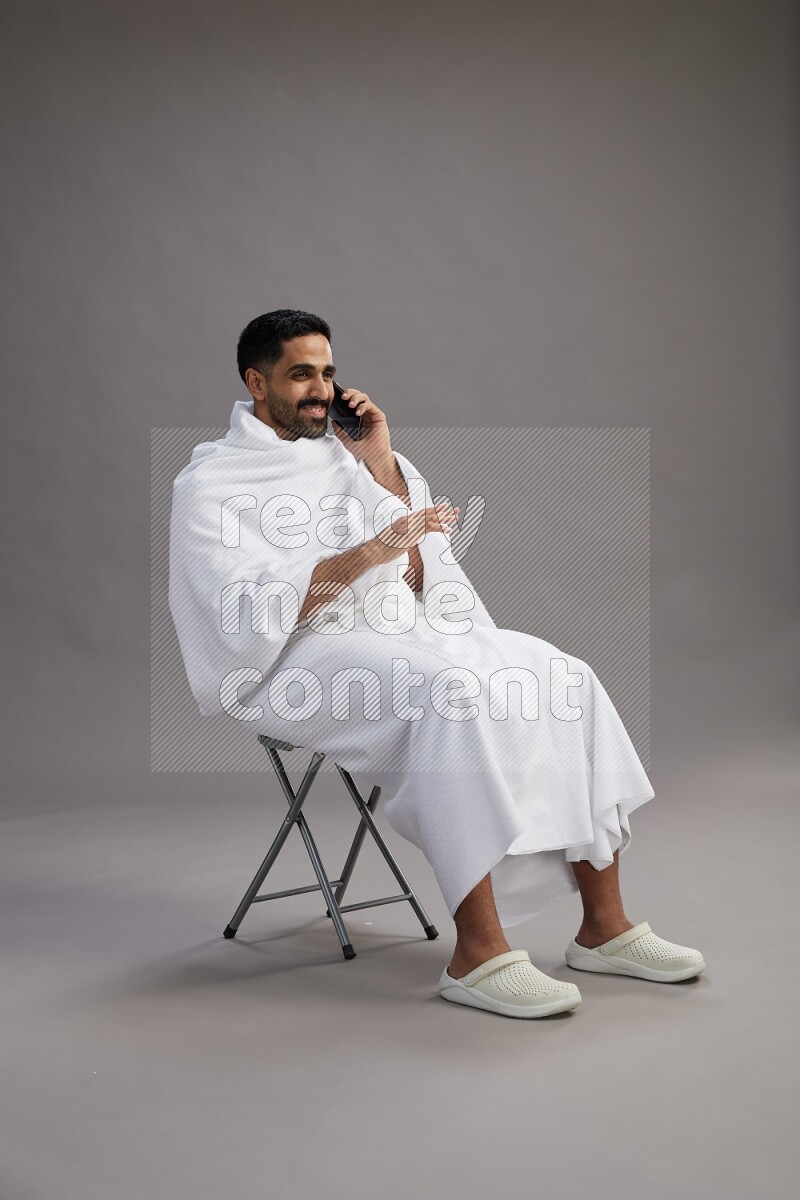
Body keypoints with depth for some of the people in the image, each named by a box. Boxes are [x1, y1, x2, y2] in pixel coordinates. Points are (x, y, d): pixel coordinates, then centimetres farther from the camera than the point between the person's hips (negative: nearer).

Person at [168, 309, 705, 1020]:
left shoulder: (341, 453, 19)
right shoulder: (209, 483, 0)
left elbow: (417, 573, 13)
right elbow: (254, 608, -16)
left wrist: (381, 462, 4)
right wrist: (373, 550, -25)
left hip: (405, 629, 7)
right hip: (296, 661, -7)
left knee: (564, 679, -14)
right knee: (457, 692, -35)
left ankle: (603, 925, -11)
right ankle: (478, 955, -34)